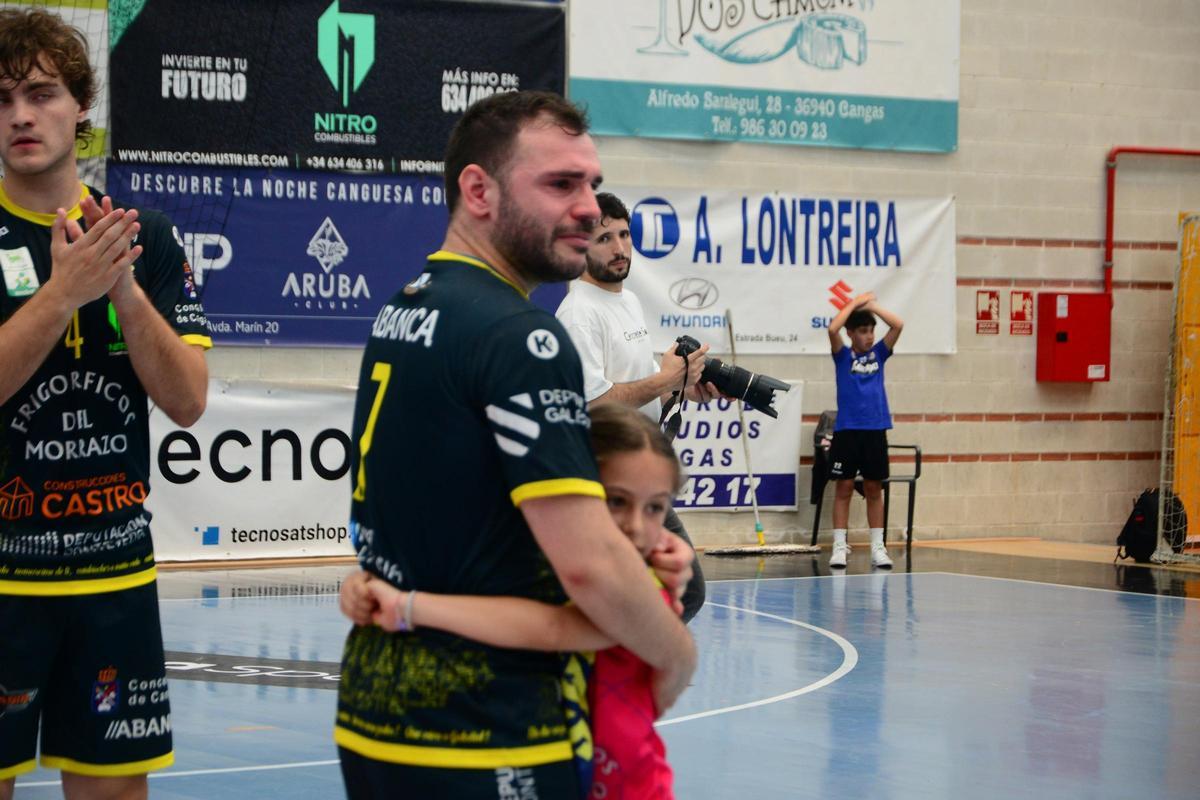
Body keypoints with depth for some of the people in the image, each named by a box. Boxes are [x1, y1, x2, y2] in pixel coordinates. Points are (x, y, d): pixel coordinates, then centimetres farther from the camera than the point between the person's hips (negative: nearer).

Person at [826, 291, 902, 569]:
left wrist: (872, 305, -1)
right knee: (844, 488, 1)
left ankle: (877, 547, 11)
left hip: (875, 431, 2)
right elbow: (832, 329, -17)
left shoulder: (878, 354, 9)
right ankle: (839, 547, 4)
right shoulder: (842, 356, 2)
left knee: (874, 489, 7)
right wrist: (855, 303, -7)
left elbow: (898, 325, -3)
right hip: (846, 431, -2)